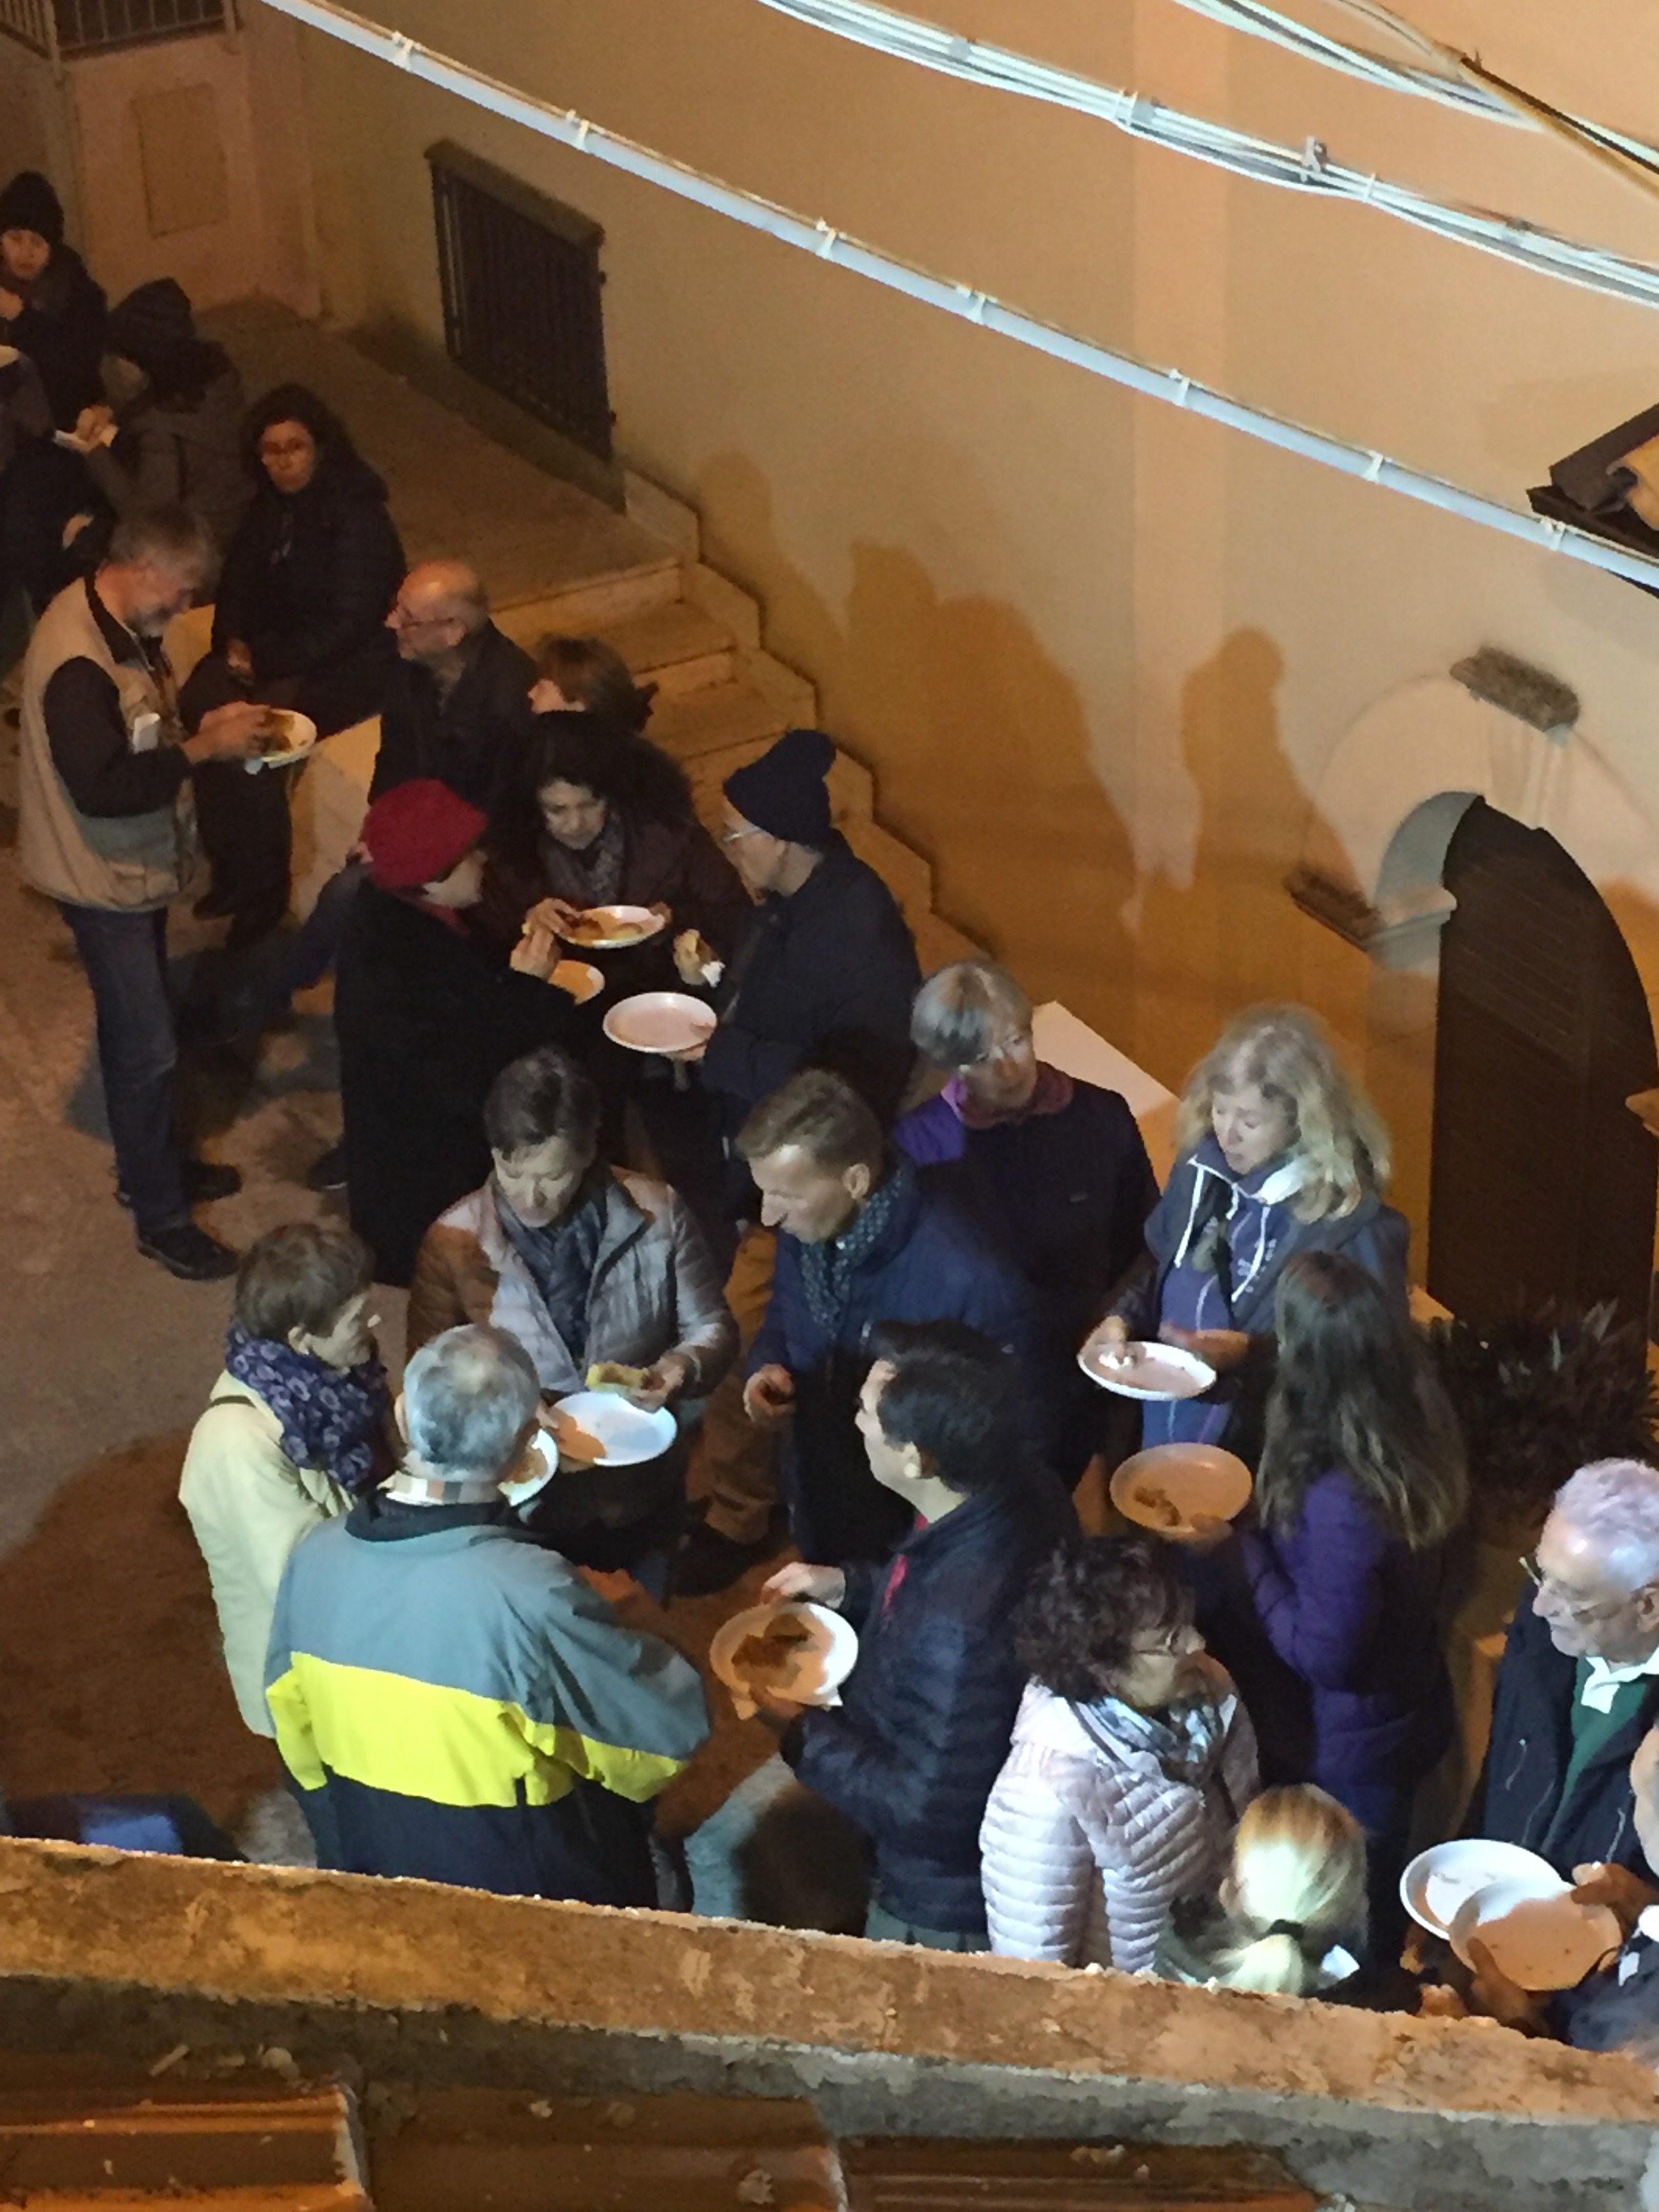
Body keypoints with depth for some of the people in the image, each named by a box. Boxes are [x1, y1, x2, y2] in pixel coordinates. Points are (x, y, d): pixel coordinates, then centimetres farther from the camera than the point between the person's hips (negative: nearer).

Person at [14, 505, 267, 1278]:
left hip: (138, 864, 10)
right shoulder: (77, 657, -30)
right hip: (103, 877, -10)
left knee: (138, 1029, 24)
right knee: (146, 1048, 0)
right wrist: (205, 747, -28)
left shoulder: (122, 626, 1)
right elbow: (102, 786, -35)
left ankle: (152, 1163, 42)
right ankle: (161, 1219, 13)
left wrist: (206, 727, 0)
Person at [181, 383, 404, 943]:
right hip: (274, 650, 7)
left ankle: (263, 893, -13)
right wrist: (234, 641, -4)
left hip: (349, 666, -7)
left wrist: (265, 660, -19)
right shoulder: (270, 506, 6)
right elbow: (238, 582, 16)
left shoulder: (357, 518, -17)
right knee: (198, 707, -19)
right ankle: (228, 869, -7)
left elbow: (347, 626, -20)